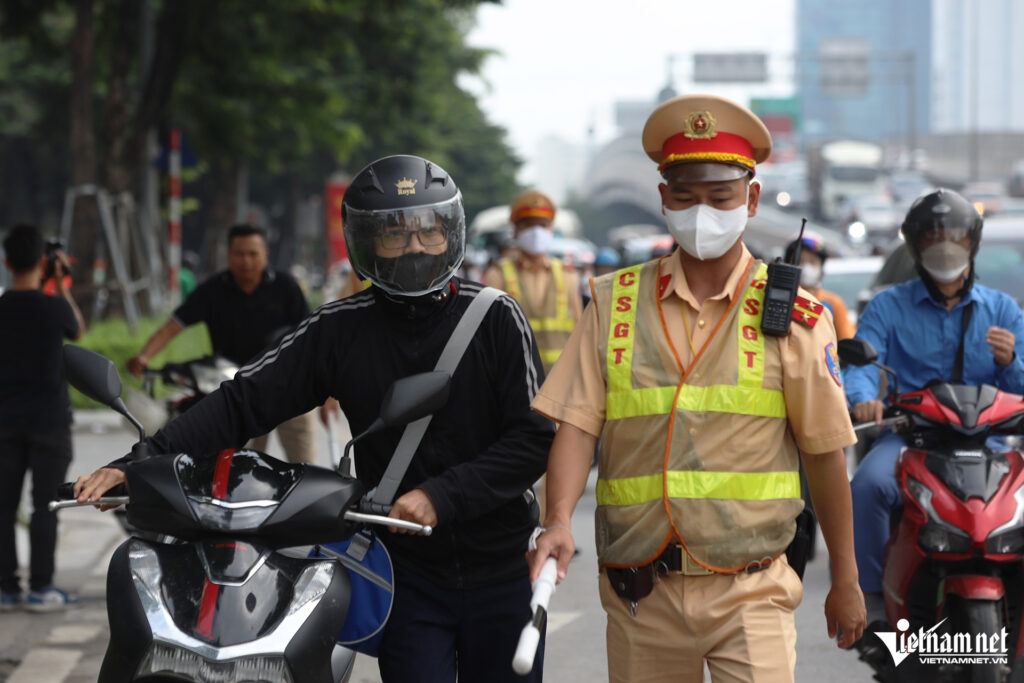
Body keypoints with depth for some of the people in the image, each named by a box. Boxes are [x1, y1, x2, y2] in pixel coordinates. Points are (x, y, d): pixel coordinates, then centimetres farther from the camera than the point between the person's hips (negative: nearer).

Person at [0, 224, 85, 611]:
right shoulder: (54, 307, -11)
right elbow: (78, 331, 9)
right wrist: (61, 285, 15)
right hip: (49, 420, -3)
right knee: (45, 505, 3)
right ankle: (40, 588, 3)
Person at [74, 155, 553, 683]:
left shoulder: (495, 317, -5)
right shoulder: (341, 329, -1)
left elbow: (534, 438, -9)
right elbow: (246, 400, -4)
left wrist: (441, 496, -20)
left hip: (498, 570, 0)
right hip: (407, 573, 0)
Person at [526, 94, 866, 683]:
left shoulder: (793, 316, 2)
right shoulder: (615, 303, 6)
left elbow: (826, 454, 6)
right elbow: (578, 424, 1)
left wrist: (846, 580, 9)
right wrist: (559, 521, -16)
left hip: (749, 590, -2)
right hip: (640, 594, 2)